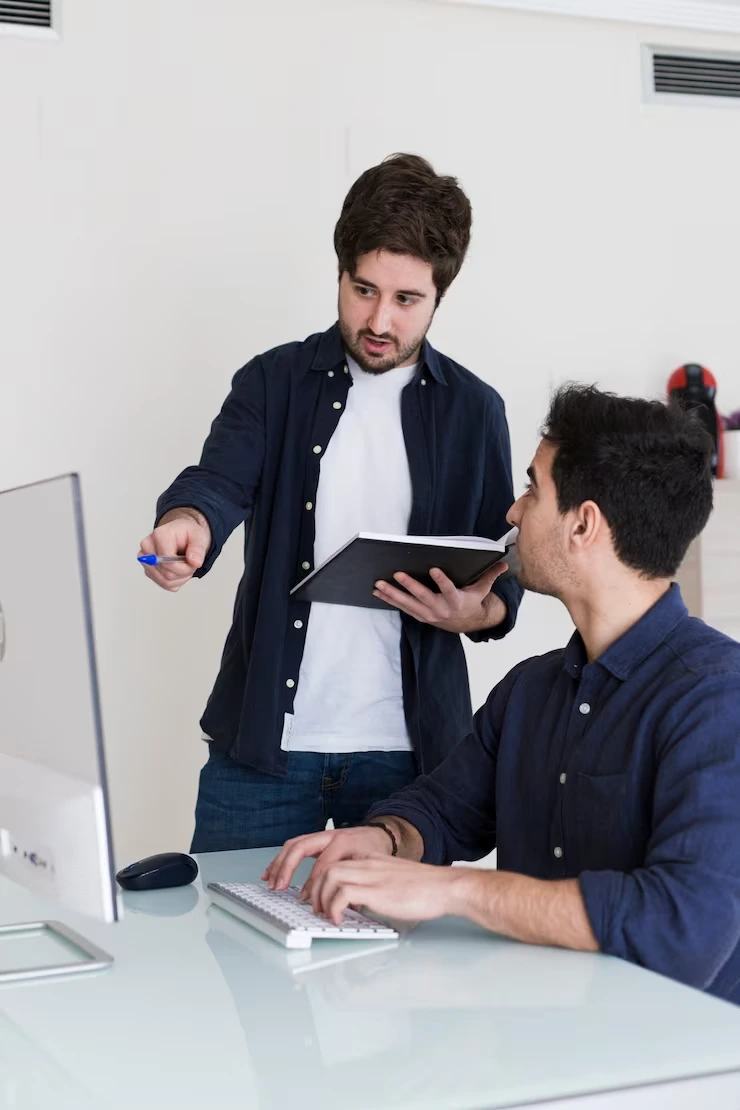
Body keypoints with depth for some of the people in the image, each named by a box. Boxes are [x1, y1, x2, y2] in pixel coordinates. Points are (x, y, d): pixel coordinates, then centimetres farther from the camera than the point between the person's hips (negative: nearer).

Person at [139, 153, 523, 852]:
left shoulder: (473, 410, 5)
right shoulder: (275, 382, 3)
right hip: (262, 742, 0)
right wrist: (186, 524, -37)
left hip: (408, 749, 1)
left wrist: (477, 612, -14)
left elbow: (506, 573, 9)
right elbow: (220, 480, -13)